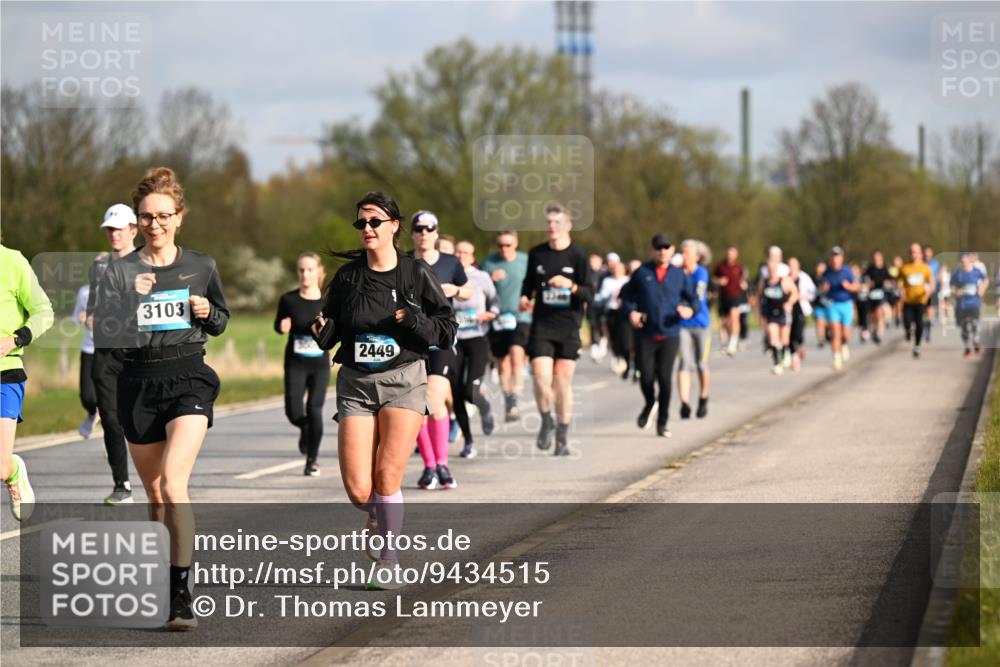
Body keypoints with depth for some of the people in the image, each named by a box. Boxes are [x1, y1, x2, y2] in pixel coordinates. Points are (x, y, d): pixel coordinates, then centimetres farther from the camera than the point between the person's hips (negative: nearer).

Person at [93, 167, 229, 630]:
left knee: (173, 482, -21)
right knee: (154, 493, 11)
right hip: (139, 381, 2)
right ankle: (164, 581, 27)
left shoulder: (201, 267, 6)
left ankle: (181, 594, -23)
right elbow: (102, 331, -7)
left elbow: (221, 323, 18)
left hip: (188, 378, -2)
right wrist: (132, 297, -22)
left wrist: (208, 312, -5)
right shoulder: (120, 271, 3)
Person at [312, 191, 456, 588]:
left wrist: (415, 321, -16)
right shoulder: (349, 276, 6)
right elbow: (332, 331, 13)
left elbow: (447, 329, 2)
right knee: (358, 490, -8)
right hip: (356, 381, 2)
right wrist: (322, 330, -9)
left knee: (387, 478, -12)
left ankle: (389, 560, 5)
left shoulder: (416, 273, 0)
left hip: (403, 380, -2)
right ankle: (378, 518, 28)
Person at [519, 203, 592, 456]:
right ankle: (546, 421, 14)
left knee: (563, 382, 2)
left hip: (568, 327, -1)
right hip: (541, 324, 1)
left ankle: (562, 437, 13)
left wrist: (571, 285, -23)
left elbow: (588, 293, -4)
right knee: (541, 378, -13)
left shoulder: (578, 255, -2)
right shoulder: (536, 253, 7)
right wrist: (525, 297, 2)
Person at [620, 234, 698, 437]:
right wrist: (631, 311, -5)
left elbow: (694, 299, 11)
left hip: (669, 335, 0)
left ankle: (662, 424, 5)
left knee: (665, 378, -7)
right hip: (645, 335, 0)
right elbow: (626, 294, 14)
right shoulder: (642, 273, 5)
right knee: (646, 377, -4)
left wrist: (690, 310, -12)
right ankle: (650, 404, 30)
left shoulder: (679, 275, 7)